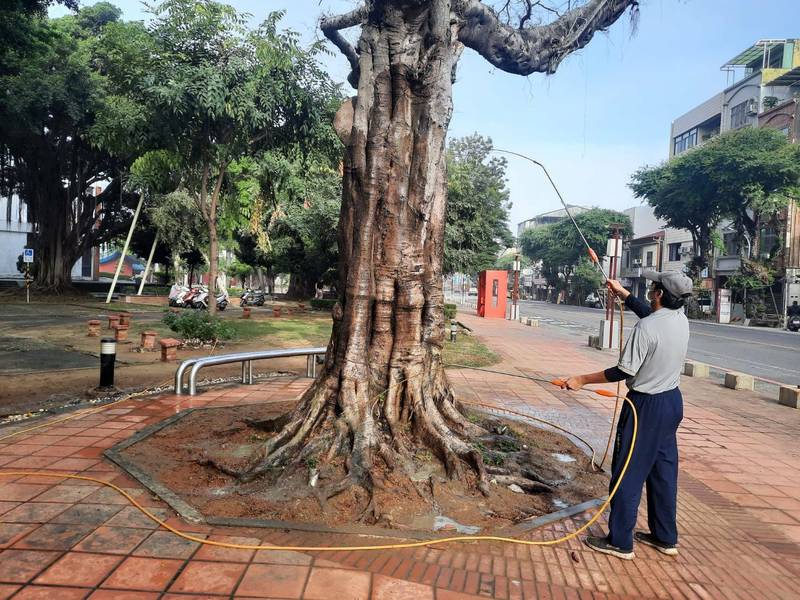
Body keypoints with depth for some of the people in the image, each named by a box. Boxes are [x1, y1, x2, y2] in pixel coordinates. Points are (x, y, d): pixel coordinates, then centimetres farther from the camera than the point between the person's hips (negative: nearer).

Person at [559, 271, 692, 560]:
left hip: (646, 406, -8)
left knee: (628, 473, 2)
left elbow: (624, 371, -22)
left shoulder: (646, 328, -24)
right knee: (664, 470, 17)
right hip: (673, 401, 8)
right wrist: (623, 292, 31)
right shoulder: (681, 319, 1)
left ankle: (620, 542, 11)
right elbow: (649, 310, 22)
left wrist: (582, 380, -14)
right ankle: (665, 537, 30)